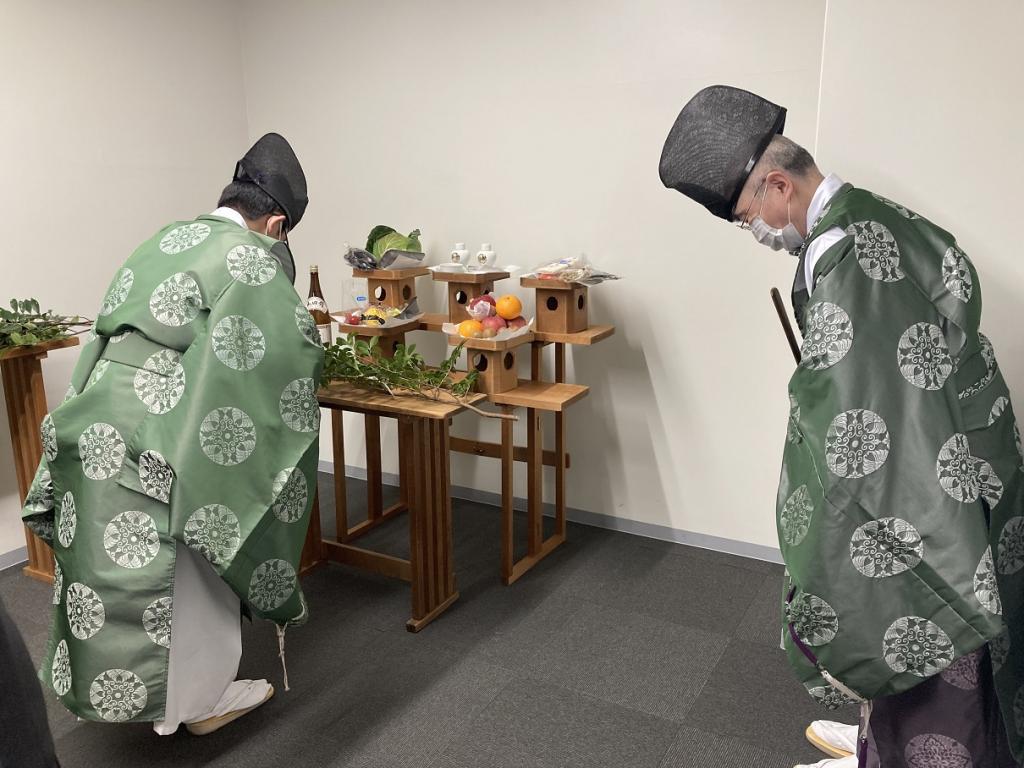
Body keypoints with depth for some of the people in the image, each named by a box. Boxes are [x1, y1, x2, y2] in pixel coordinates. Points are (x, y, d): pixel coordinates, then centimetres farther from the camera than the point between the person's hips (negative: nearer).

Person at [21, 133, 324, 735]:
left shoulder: (164, 240, 16)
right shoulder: (251, 257, -7)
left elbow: (114, 328, 20)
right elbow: (297, 346, -12)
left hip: (95, 427, 8)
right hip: (158, 442, -8)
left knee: (107, 563, 20)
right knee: (193, 569, 9)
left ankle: (112, 684, 38)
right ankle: (205, 698, 25)